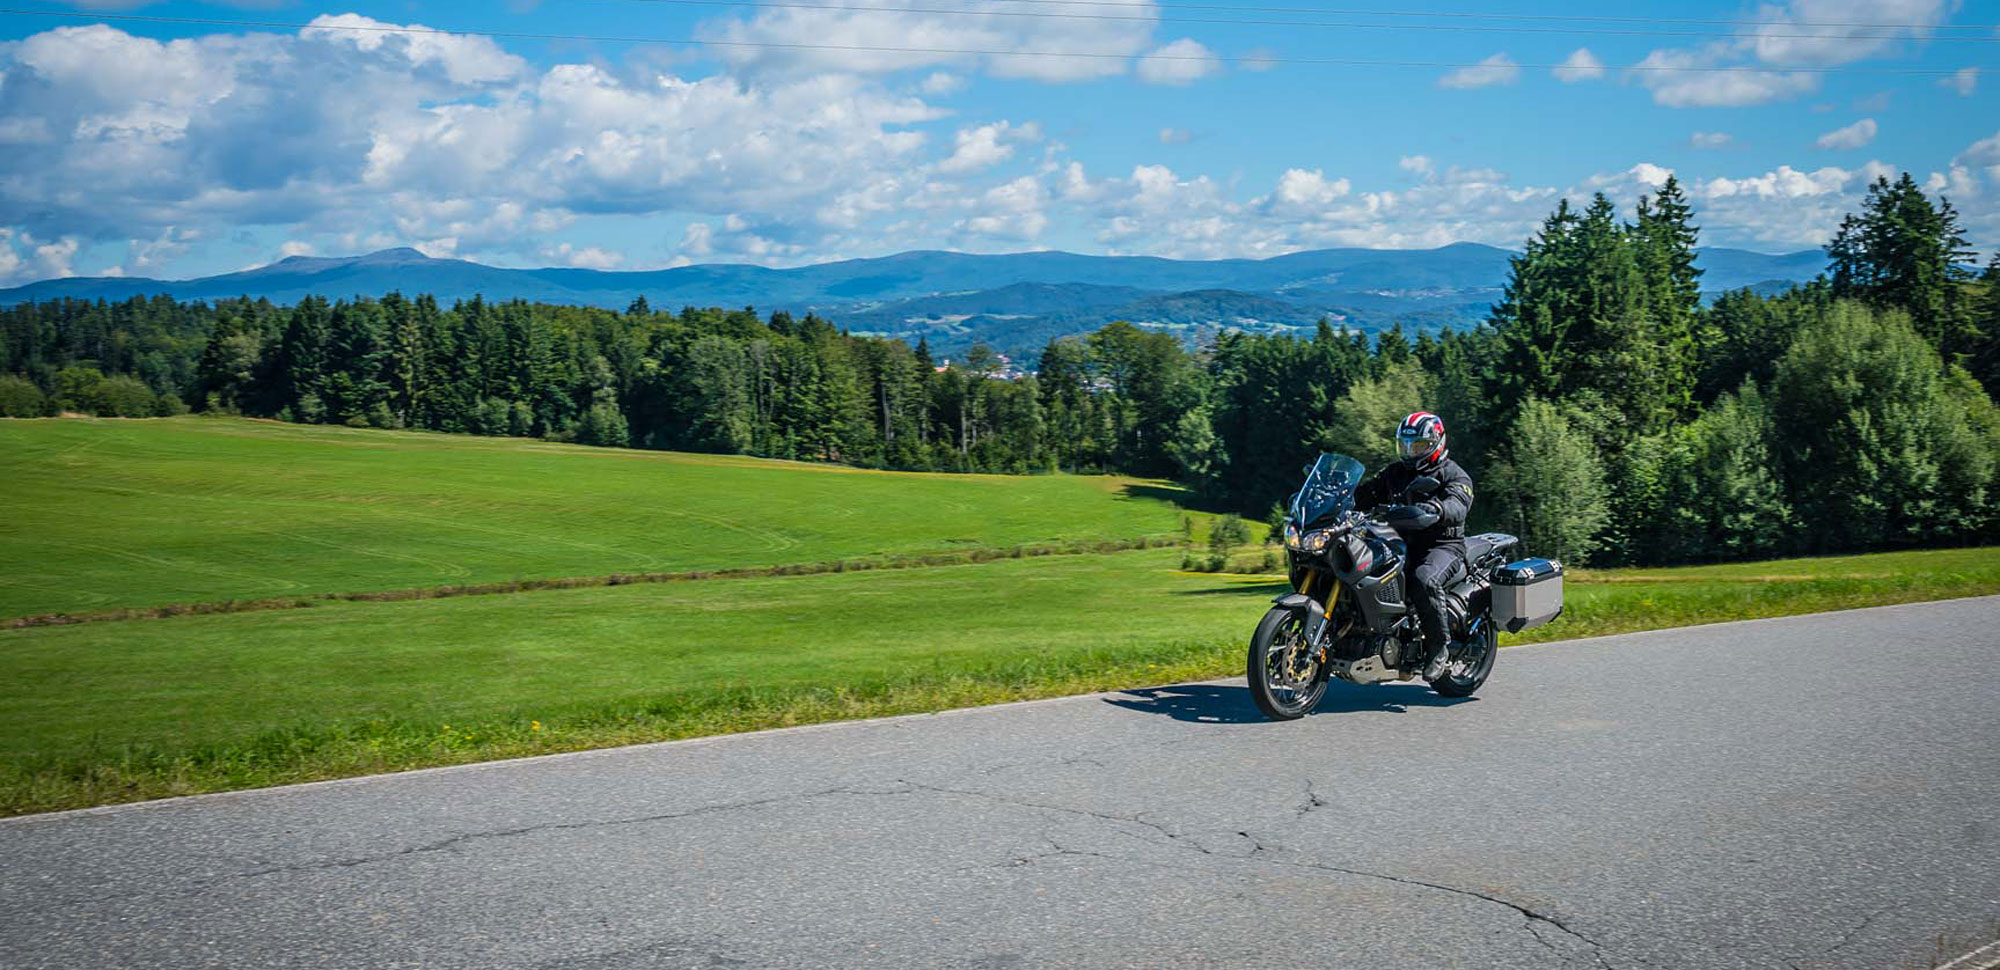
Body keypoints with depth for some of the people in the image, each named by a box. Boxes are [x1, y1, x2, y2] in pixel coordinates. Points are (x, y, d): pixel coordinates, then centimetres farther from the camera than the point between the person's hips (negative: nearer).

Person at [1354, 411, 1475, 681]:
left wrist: (1436, 508, -46)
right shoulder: (1395, 472, 19)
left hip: (1442, 546, -6)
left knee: (1424, 580, -36)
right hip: (1402, 544, 6)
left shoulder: (1453, 475, -3)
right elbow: (1366, 494, 13)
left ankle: (1440, 647, -22)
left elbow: (1458, 506, -23)